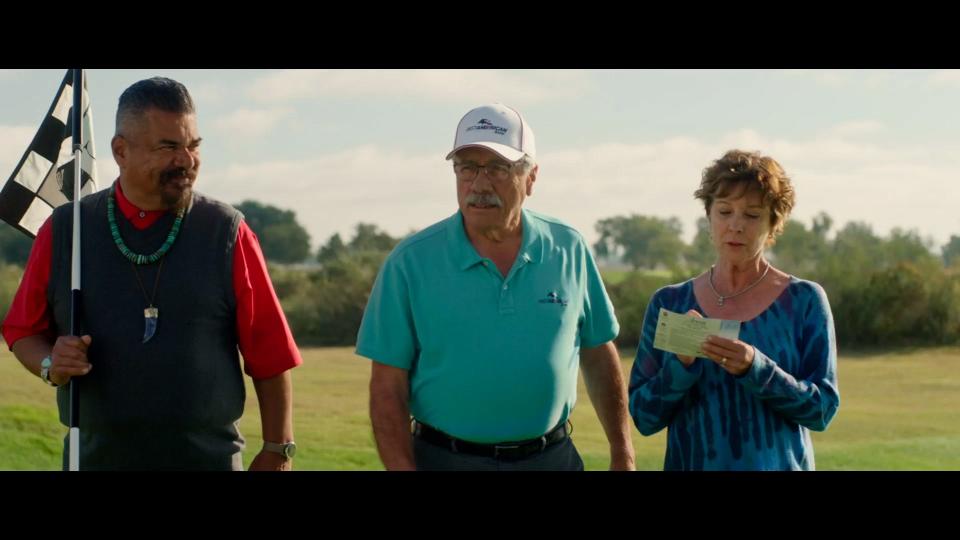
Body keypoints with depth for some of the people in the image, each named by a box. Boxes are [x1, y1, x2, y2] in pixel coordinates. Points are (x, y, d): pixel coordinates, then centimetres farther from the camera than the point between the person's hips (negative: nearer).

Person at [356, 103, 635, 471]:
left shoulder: (568, 250, 1)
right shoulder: (410, 262, -7)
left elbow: (599, 357, 8)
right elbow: (388, 388, -7)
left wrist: (623, 455, 6)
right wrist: (402, 467, -15)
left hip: (551, 456, 2)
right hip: (445, 458, -2)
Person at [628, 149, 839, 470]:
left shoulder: (804, 300, 1)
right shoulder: (669, 303, 5)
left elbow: (822, 409, -6)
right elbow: (643, 418, 1)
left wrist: (755, 368, -19)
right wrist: (681, 366, -15)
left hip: (778, 464, -1)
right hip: (691, 462, 1)